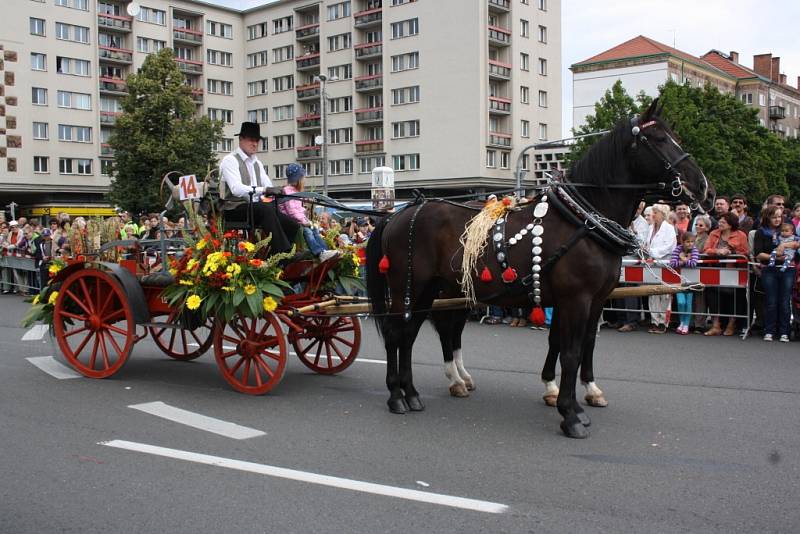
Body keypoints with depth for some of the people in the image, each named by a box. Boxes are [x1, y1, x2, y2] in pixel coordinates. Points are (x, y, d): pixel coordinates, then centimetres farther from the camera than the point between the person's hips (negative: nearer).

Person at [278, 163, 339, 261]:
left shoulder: (296, 191, 23)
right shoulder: (287, 191, -10)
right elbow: (292, 210, -20)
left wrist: (306, 220, 5)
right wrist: (304, 221, -22)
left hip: (300, 221, 10)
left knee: (315, 230, -6)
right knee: (307, 231, -27)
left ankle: (325, 251, -21)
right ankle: (320, 253, -41)